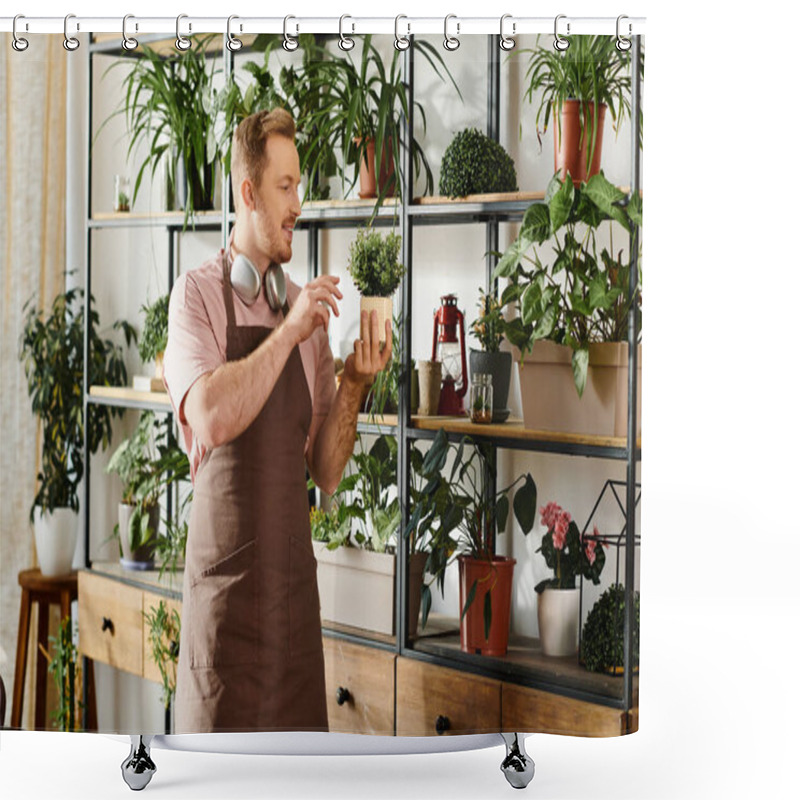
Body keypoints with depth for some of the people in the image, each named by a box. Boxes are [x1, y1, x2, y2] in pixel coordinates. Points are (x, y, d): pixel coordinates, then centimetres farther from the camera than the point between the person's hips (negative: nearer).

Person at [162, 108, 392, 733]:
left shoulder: (307, 309, 10)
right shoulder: (197, 294, -3)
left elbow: (326, 472, 8)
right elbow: (212, 418, -21)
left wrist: (353, 385, -7)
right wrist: (288, 331, -17)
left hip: (295, 581, 4)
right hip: (223, 582, -4)